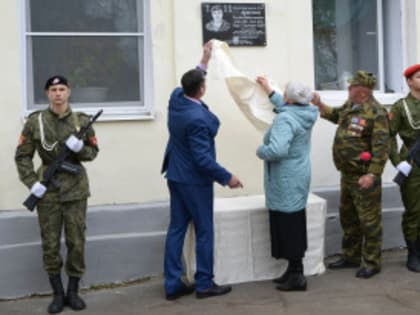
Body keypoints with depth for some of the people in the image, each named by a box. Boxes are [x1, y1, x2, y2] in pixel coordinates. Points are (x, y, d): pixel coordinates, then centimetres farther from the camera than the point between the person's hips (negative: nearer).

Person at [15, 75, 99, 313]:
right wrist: (32, 182, -10)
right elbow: (22, 156, 1)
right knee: (50, 243, 3)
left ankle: (73, 292, 19)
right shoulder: (35, 121, -2)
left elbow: (93, 152, 8)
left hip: (75, 188, 1)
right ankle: (58, 294, 16)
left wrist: (80, 148, -14)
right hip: (48, 189, -1)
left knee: (77, 242, 4)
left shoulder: (82, 121, 1)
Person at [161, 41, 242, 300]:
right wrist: (227, 177, -15)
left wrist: (204, 62, 28)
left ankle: (173, 284, 15)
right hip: (195, 181, -8)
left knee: (176, 229, 10)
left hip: (176, 177, 8)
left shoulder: (176, 99, -2)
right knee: (204, 232, 4)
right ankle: (204, 284, 13)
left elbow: (189, 83, 23)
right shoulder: (197, 119, -27)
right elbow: (203, 159, -25)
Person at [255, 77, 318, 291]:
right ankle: (294, 270, 28)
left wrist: (260, 151, -15)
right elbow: (284, 106, 28)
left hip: (286, 181, -10)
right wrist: (269, 90, 34)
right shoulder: (303, 115, 5)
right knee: (294, 226, 17)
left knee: (288, 227, -4)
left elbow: (277, 150, -35)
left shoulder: (285, 119, -22)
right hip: (298, 179, 10)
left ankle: (296, 276, 1)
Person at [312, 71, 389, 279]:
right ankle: (351, 256, 32)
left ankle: (371, 263, 11)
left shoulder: (376, 113, -18)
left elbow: (381, 147, -23)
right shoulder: (350, 105, 9)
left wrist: (372, 175, -26)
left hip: (363, 177, -9)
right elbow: (336, 116, 31)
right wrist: (319, 105, 17)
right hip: (347, 174, 10)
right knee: (348, 217, 18)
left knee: (369, 220, 0)